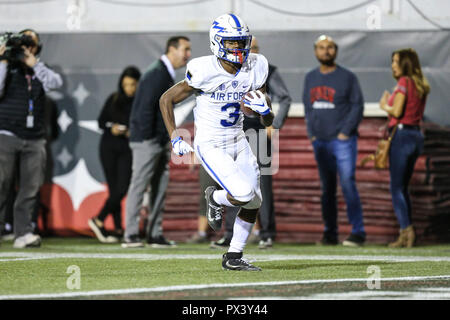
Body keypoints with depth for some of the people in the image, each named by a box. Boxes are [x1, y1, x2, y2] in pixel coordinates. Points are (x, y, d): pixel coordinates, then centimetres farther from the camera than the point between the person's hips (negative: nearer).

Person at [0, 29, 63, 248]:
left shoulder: (39, 72, 15)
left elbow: (56, 82, -5)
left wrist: (34, 63, -10)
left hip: (34, 139, 3)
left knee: (31, 188, -2)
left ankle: (23, 233, -3)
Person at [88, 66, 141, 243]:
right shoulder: (114, 99, 7)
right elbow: (101, 121, 11)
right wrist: (111, 128, -8)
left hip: (129, 149, -2)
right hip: (109, 147, 2)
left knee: (122, 189, -15)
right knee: (114, 189, 0)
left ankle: (99, 220, -5)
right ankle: (118, 229, 2)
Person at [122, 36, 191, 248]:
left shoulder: (167, 74, 17)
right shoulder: (157, 74, -15)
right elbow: (145, 108, -20)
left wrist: (167, 140, 14)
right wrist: (147, 138, -21)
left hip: (161, 141, 10)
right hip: (148, 140, -10)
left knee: (160, 187, 9)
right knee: (139, 185, -7)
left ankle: (155, 234, 12)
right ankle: (130, 235, -6)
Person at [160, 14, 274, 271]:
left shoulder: (254, 69, -5)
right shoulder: (205, 72, -21)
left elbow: (268, 122, 2)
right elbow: (167, 100, -7)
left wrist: (264, 109, -21)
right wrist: (175, 139, -12)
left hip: (238, 142, 6)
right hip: (211, 146, -6)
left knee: (254, 203, 6)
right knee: (244, 195, -21)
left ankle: (234, 257, 23)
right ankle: (215, 198, 15)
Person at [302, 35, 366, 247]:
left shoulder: (347, 77, 0)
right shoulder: (310, 78, 14)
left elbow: (357, 106, -2)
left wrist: (345, 132, -11)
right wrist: (311, 133, 7)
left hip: (343, 140, -5)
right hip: (320, 142, 5)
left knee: (347, 184, -13)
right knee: (327, 188, 7)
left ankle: (358, 231, -12)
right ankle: (330, 233, 11)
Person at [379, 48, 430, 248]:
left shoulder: (404, 82, -9)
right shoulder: (420, 85, 15)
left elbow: (397, 111, -16)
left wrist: (385, 106, 3)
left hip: (402, 134, -9)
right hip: (416, 135, 9)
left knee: (396, 188, -6)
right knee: (403, 187, 13)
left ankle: (407, 230, -17)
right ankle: (406, 234, 10)